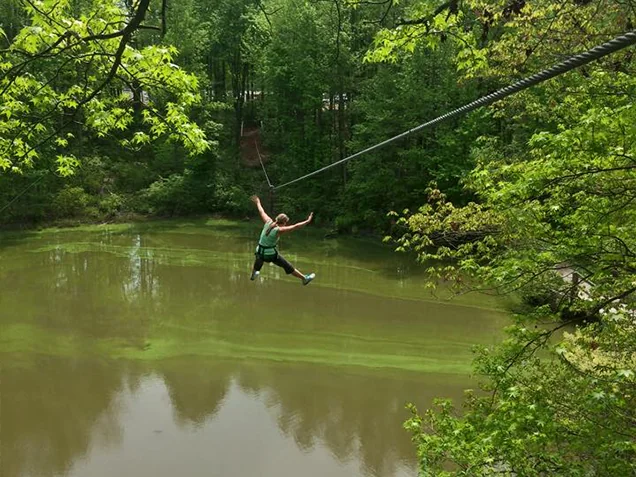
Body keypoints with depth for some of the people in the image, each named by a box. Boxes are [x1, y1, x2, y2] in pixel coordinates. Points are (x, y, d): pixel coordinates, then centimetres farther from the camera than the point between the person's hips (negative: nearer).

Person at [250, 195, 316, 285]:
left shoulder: (268, 222, -8)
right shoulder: (279, 230, -23)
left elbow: (262, 212, 8)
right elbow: (295, 226, -25)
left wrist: (258, 203, 25)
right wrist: (307, 221, -18)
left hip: (260, 252, 5)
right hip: (271, 254, -5)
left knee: (258, 263, 38)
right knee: (288, 267, 7)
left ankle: (253, 275, 63)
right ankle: (304, 279, 17)